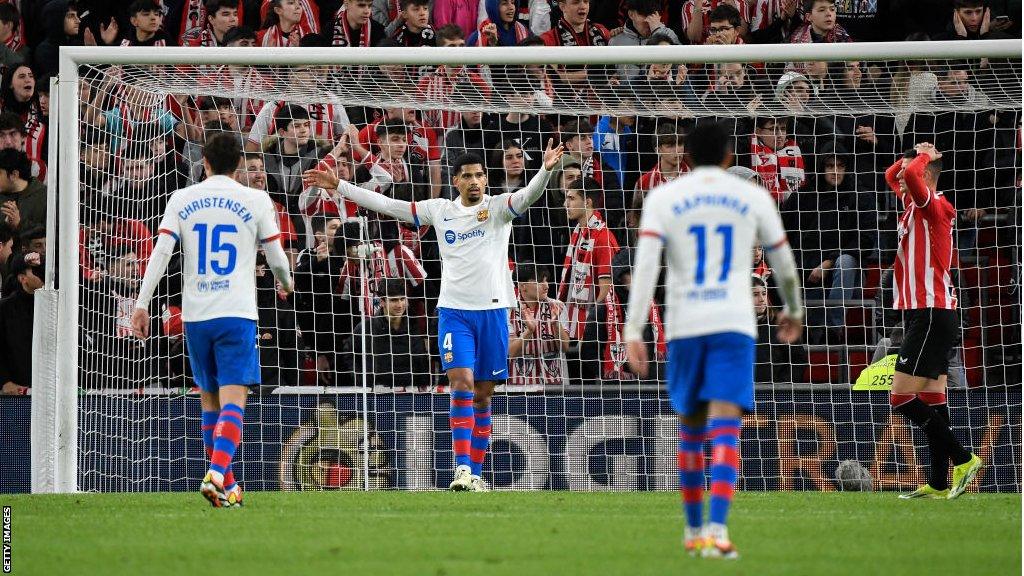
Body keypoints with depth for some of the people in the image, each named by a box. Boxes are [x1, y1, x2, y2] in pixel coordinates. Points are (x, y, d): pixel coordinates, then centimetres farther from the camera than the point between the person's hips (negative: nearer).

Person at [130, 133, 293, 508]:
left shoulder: (182, 200, 6)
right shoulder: (256, 201, 1)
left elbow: (160, 252, -2)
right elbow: (276, 257, 8)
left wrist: (142, 304, -1)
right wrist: (286, 283, 30)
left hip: (195, 314, 3)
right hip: (237, 314, -3)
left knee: (209, 398, 16)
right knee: (233, 398, -9)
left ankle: (226, 486, 21)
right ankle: (217, 474, -30)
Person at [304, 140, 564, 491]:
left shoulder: (498, 207, 3)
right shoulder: (439, 210, 9)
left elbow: (528, 196, -16)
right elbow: (386, 205, 13)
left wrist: (546, 170, -36)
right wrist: (339, 186, 12)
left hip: (493, 308, 0)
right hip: (453, 309, 0)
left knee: (483, 395, 5)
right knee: (461, 381, -16)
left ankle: (475, 472, 12)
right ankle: (462, 467, -18)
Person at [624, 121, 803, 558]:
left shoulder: (663, 198, 6)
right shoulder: (753, 197, 9)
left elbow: (645, 265, -7)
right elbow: (783, 263, 18)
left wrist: (633, 333, -11)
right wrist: (793, 311, 36)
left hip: (683, 325, 1)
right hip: (734, 324, -1)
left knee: (690, 428, 18)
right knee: (725, 427, -9)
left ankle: (694, 530, 26)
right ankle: (716, 530, -25)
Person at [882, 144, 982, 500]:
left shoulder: (932, 205, -11)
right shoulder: (915, 204, 15)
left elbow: (912, 175, -30)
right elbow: (893, 175, 33)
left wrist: (923, 156, -11)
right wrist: (914, 156, 18)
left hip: (930, 315, -10)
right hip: (926, 314, 10)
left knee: (902, 397, -13)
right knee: (931, 399, 7)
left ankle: (962, 459, -11)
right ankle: (939, 484, 6)